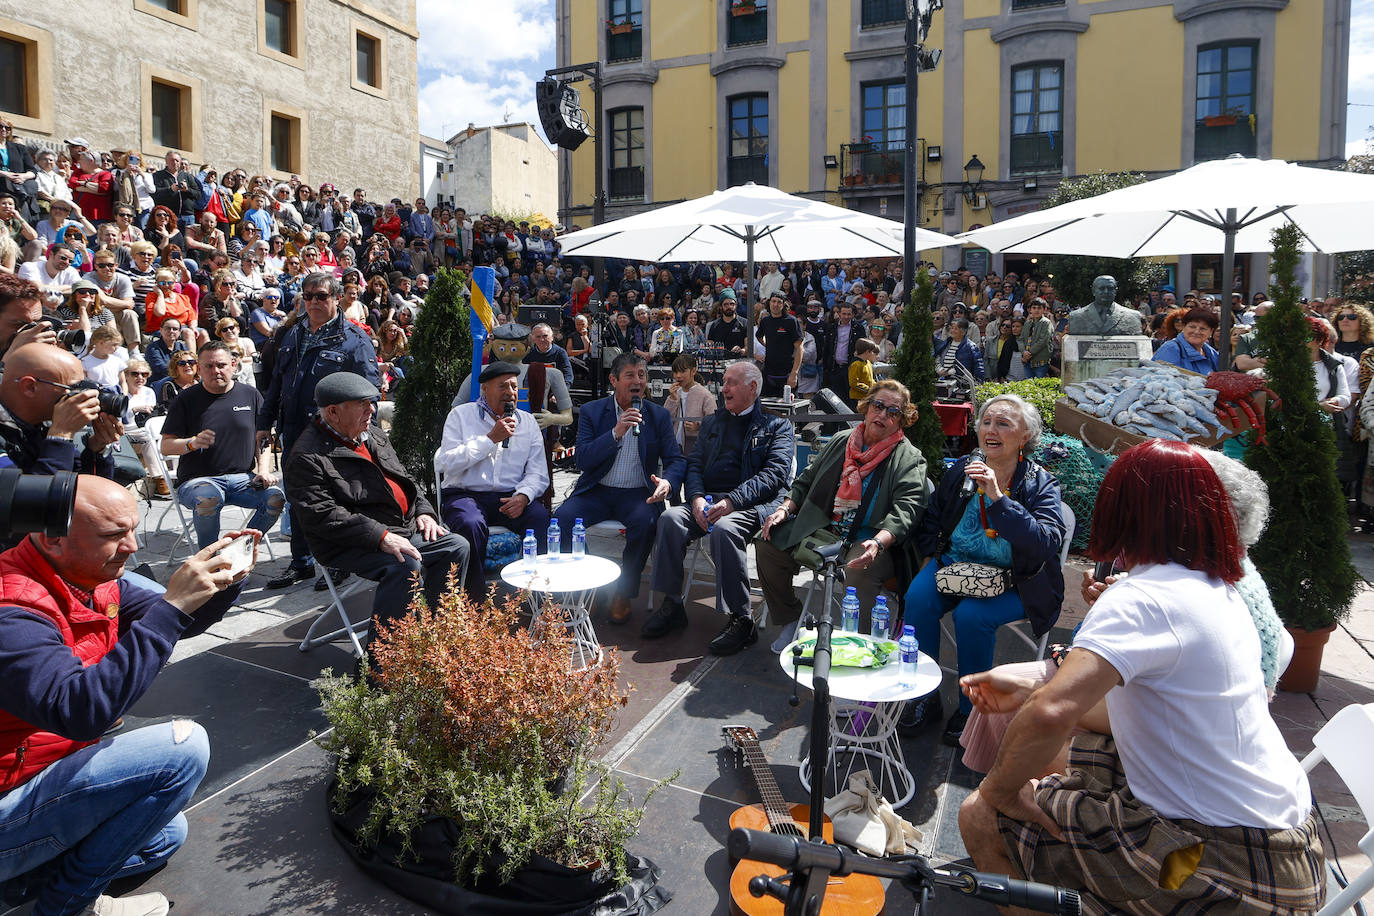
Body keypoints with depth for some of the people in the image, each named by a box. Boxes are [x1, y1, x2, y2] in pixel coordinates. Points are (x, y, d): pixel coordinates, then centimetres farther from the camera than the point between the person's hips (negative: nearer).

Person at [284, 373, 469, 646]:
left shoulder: (373, 436, 14)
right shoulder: (308, 457, -14)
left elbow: (403, 478, 24)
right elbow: (321, 516, -22)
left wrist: (424, 511, 5)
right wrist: (380, 537, -28)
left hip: (405, 528, 9)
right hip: (350, 546, -9)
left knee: (457, 547, 0)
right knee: (407, 566, -31)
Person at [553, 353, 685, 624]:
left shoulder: (659, 416, 7)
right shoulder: (591, 412, 4)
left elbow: (676, 460, 3)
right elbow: (582, 459, -7)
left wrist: (667, 482, -21)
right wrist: (616, 433, -20)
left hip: (637, 493, 0)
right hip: (597, 491, 1)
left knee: (645, 522, -33)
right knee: (562, 517, -26)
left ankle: (624, 594, -13)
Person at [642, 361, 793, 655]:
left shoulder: (777, 426, 9)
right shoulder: (712, 422, 26)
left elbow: (775, 474, -6)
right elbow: (694, 463, 15)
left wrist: (732, 501, -20)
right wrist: (696, 498, -8)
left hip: (752, 505, -5)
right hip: (707, 500, 5)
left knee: (724, 528, -36)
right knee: (670, 518, -25)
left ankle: (741, 620, -27)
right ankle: (672, 605, -15)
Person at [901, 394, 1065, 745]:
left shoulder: (1040, 484, -8)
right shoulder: (962, 470, 3)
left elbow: (1047, 542, -26)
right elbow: (931, 519, 19)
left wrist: (997, 497, -31)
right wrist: (930, 557, 3)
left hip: (1012, 581, -3)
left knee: (971, 615, -31)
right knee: (918, 598, -25)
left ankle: (971, 710, -7)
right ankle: (925, 699, -7)